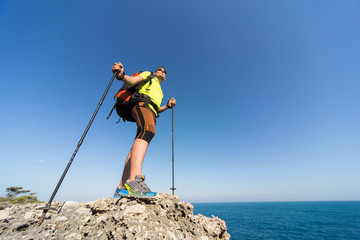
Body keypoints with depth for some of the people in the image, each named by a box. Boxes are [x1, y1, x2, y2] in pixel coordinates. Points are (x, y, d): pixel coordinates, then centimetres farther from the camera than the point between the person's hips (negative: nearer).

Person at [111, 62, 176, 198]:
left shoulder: (159, 91, 41)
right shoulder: (148, 75, 25)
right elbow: (132, 81, 4)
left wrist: (167, 106, 16)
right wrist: (121, 75, -17)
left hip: (150, 113, 7)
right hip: (142, 104, -7)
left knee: (135, 149, -6)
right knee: (147, 131, -36)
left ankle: (122, 188, -10)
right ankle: (134, 180, -53)